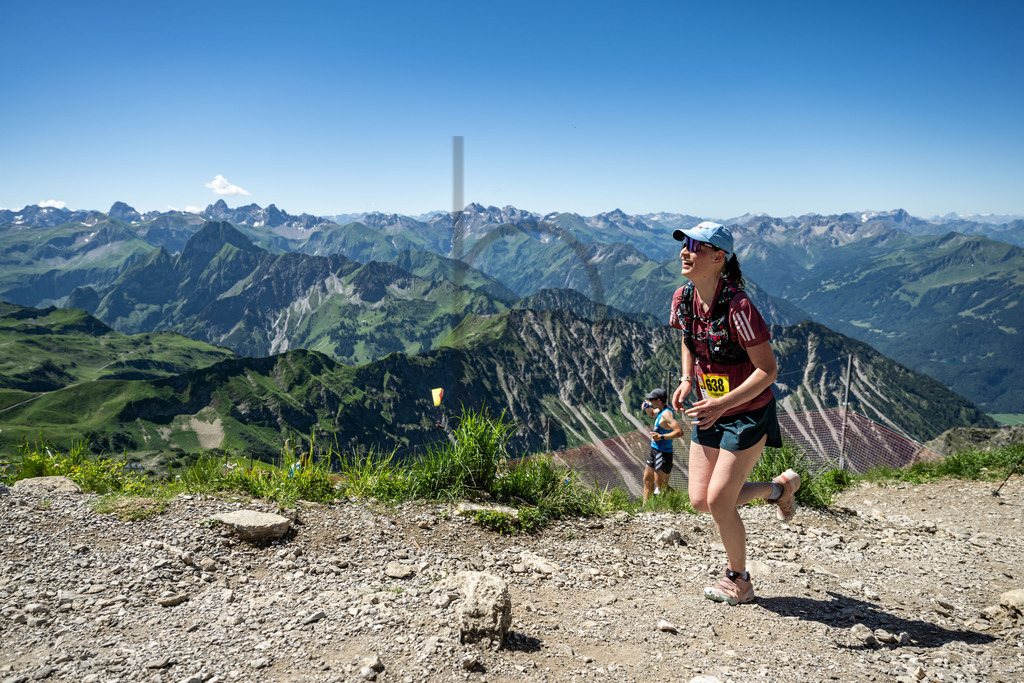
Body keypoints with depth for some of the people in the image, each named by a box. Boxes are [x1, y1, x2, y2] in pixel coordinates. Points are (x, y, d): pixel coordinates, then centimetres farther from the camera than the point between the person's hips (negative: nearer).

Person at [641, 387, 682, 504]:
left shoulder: (667, 414, -23)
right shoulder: (660, 410, 7)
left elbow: (679, 432, -31)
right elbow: (652, 414, 30)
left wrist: (661, 437, -37)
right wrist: (647, 408, 9)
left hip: (663, 454, -11)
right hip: (654, 451, 11)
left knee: (661, 487, -7)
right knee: (647, 480, 19)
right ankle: (645, 506, 30)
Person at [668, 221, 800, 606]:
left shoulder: (737, 307, -26)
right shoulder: (683, 299, -5)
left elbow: (768, 370, -22)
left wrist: (722, 404, -29)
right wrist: (686, 380, 1)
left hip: (748, 414, -7)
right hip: (710, 411, 7)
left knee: (719, 502, -5)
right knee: (700, 501, 7)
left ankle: (739, 581, 22)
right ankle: (780, 487, 32)